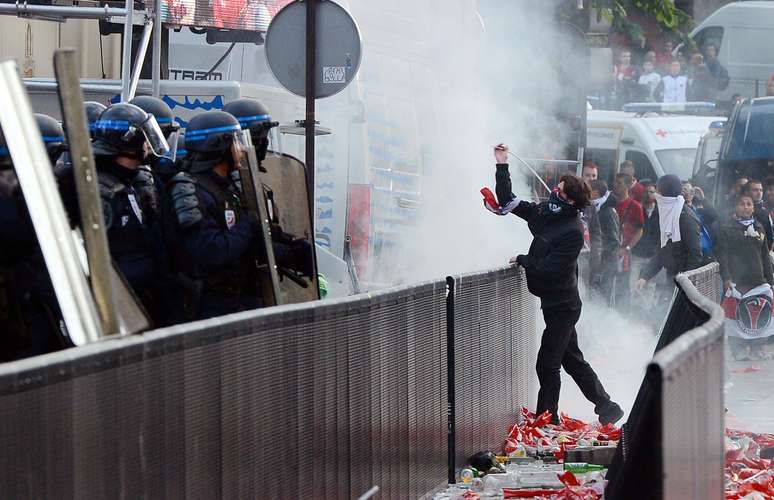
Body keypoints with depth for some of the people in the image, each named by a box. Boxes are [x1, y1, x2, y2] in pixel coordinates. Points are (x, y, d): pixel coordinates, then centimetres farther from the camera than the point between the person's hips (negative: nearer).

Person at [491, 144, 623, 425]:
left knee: (548, 364, -4)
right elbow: (509, 203, 12)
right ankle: (607, 408, 23)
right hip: (555, 303, 9)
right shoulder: (545, 212, 4)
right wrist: (502, 166, 7)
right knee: (572, 360, 16)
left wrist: (522, 260, -9)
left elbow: (548, 269, -24)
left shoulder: (572, 231, -21)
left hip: (561, 304, -9)